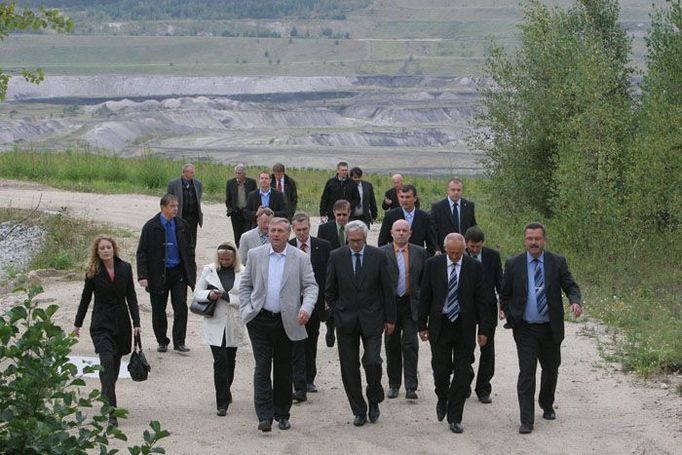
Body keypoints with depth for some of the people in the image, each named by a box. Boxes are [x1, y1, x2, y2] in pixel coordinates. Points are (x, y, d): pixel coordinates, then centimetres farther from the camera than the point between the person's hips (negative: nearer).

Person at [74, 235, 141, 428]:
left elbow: (131, 296, 4)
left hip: (121, 322, 3)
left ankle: (107, 398, 34)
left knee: (115, 363, 12)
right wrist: (78, 324, 12)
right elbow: (86, 298, 6)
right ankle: (110, 412, -19)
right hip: (101, 324, -3)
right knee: (107, 363, -16)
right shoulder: (93, 272, -4)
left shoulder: (125, 268, 1)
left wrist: (136, 323, -1)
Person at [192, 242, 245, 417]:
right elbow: (197, 293, 7)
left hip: (234, 325, 1)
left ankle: (224, 394, 35)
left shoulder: (242, 273, 0)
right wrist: (209, 295, -14)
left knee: (230, 361, 13)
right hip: (215, 324, -1)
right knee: (220, 361, -9)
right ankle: (222, 402, -5)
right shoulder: (209, 270, 3)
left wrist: (226, 296, -15)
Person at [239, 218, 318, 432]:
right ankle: (265, 416, -8)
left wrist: (306, 308, -18)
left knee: (283, 370, 9)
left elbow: (310, 286, 0)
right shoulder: (255, 255, 4)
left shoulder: (300, 258, 1)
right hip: (260, 320, 0)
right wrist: (246, 310, -2)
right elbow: (245, 285, 10)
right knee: (262, 367, -7)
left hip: (287, 321, 0)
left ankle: (282, 414, 20)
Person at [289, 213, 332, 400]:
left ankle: (309, 380, 32)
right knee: (297, 346, -9)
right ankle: (300, 387, -12)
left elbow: (329, 275, 4)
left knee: (311, 344, 16)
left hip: (315, 302, 2)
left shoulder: (323, 247, 0)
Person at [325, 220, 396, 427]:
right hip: (346, 321, 1)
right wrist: (337, 312, 5)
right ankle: (359, 410, 14)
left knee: (372, 362, -12)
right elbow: (330, 289, 9)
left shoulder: (378, 256, -2)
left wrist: (390, 318, 3)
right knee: (349, 367, 3)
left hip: (371, 319, -1)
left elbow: (388, 289, 3)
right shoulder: (336, 257, -1)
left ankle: (374, 401, 13)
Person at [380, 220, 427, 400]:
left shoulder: (420, 253, 5)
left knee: (410, 345, -6)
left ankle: (411, 387, -4)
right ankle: (394, 384, 22)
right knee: (392, 345, 10)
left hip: (411, 305, 0)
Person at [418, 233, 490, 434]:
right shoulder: (433, 264, -1)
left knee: (462, 374, 2)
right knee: (440, 370, 1)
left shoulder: (474, 267, -2)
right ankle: (443, 400, 33)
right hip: (440, 325, 0)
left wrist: (483, 329, -1)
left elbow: (480, 299, 1)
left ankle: (455, 418, 11)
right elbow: (425, 296, 4)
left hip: (465, 327, 0)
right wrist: (422, 325, 2)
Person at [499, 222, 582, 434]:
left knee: (551, 370, 16)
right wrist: (506, 312, -1)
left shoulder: (558, 262, 0)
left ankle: (547, 406, 41)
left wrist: (575, 302, -22)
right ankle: (526, 421, -6)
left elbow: (571, 286, -3)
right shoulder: (513, 264, 0)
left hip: (550, 328, 2)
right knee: (526, 373, -7)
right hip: (525, 329, -1)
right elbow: (505, 293, 10)